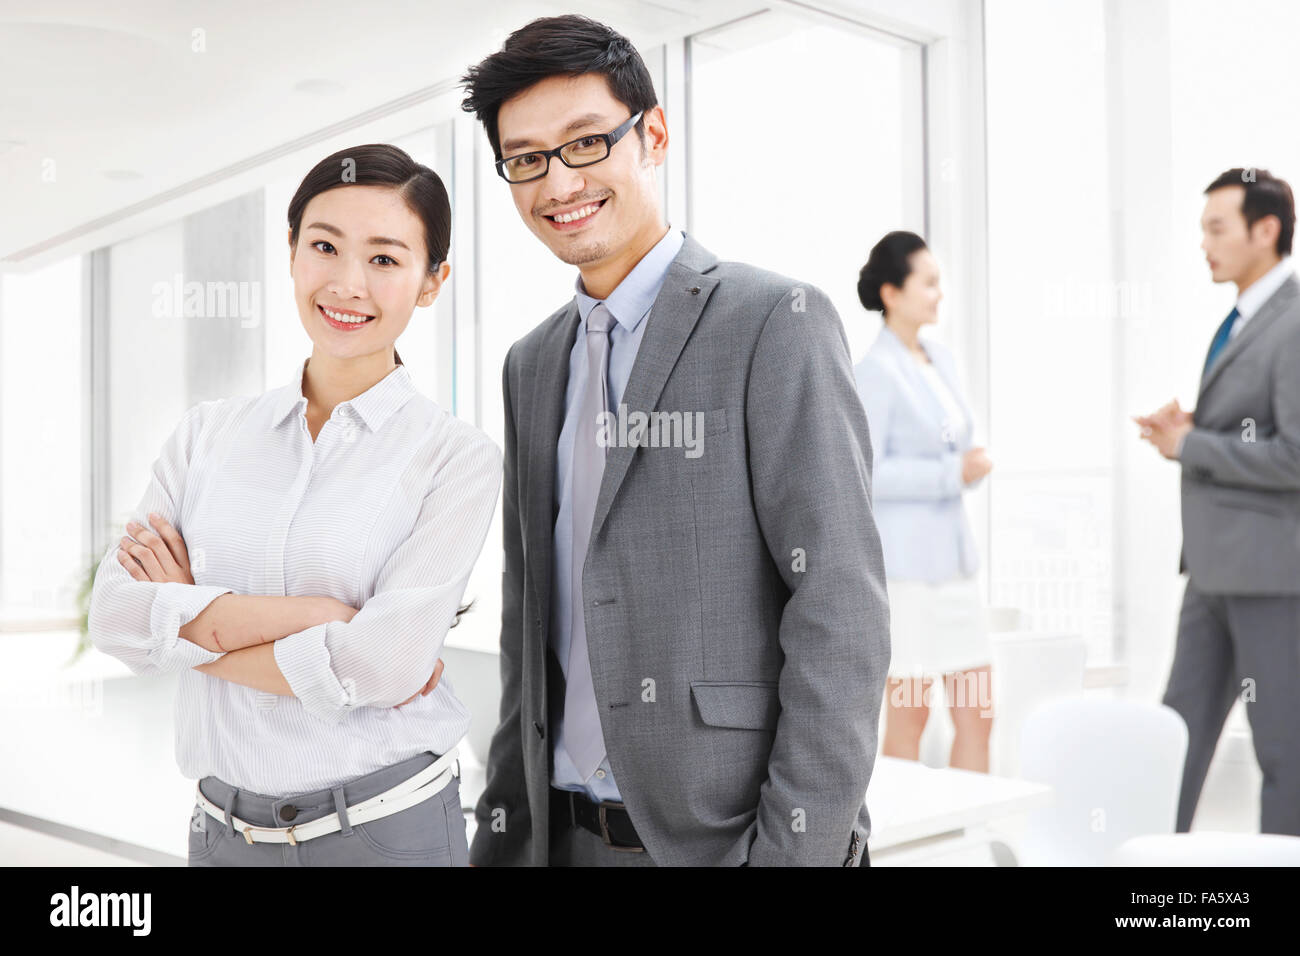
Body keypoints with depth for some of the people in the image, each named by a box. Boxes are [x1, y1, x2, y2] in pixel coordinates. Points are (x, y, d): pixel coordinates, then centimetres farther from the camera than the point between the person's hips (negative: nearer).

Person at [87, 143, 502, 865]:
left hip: (387, 829, -3)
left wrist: (190, 620, -9)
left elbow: (383, 666, -19)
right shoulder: (208, 434, 3)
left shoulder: (457, 458, -9)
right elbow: (115, 615, -7)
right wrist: (312, 613, -18)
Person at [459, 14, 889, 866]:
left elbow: (840, 608, -15)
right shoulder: (532, 364, 11)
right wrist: (503, 830, 12)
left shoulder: (776, 322, -9)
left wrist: (797, 849, -18)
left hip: (725, 832, -6)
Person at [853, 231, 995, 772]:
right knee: (909, 717, 2)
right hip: (903, 562, -8)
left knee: (977, 713, 9)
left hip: (953, 555, 8)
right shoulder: (876, 370, -11)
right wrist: (951, 473, -18)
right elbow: (864, 473, -17)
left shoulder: (941, 361, 13)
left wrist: (970, 467, 0)